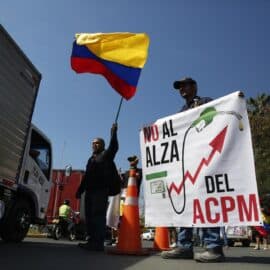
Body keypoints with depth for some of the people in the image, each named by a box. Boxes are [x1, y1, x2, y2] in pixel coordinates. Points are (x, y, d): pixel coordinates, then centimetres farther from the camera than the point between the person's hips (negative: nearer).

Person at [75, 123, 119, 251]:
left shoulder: (106, 155, 5)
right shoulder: (91, 159, 26)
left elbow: (114, 147, -16)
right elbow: (86, 176, 27)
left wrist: (113, 133, -20)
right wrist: (80, 190, 23)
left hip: (101, 191, -8)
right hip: (90, 191, 8)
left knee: (98, 216, -11)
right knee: (89, 216, 7)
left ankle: (98, 243, -10)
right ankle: (91, 241, 13)